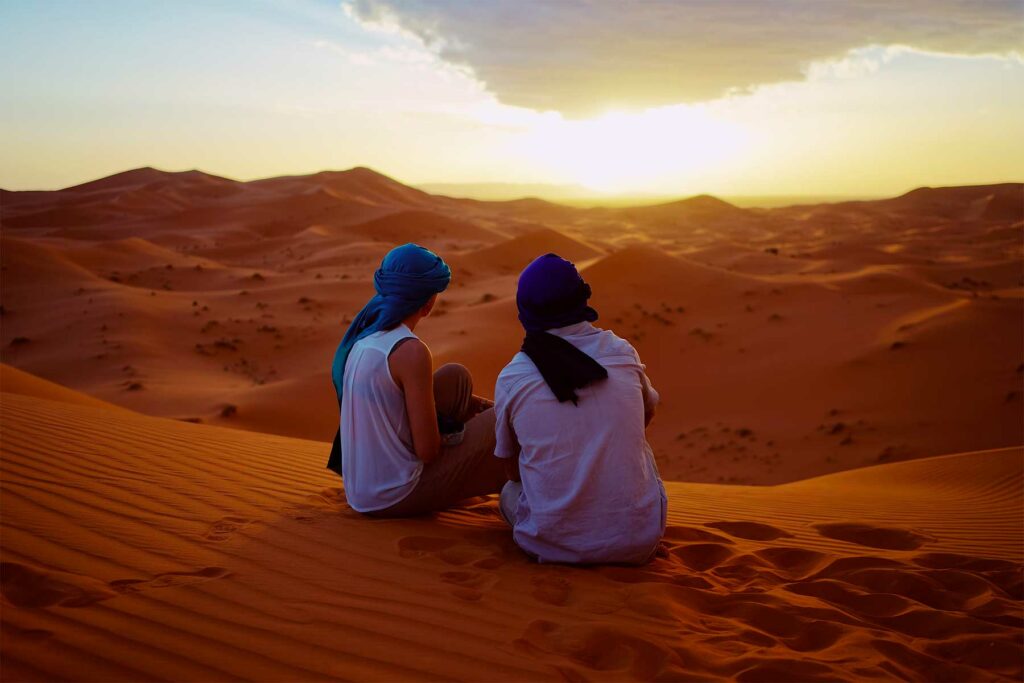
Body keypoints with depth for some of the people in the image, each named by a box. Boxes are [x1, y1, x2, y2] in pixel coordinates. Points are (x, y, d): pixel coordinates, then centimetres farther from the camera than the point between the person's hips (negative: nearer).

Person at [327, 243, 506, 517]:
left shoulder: (363, 333, 2)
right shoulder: (411, 352, -23)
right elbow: (427, 450, -21)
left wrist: (478, 404, 16)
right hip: (394, 499, -8)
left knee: (456, 378, 13)